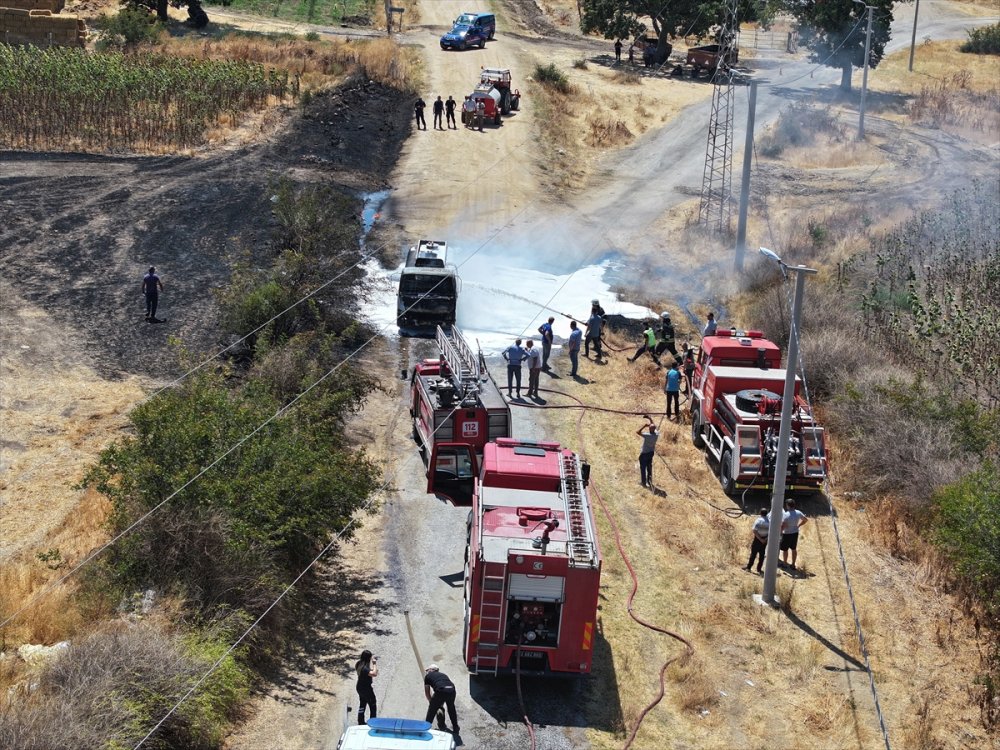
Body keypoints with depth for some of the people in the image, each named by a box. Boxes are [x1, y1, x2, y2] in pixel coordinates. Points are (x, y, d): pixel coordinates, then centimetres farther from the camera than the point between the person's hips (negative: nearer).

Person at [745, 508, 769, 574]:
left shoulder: (758, 521, -14)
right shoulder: (769, 521, -2)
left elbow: (755, 531, -20)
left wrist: (760, 539, -15)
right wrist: (766, 539, -5)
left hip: (757, 539, -3)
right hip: (765, 540, 3)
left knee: (753, 553, 4)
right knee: (762, 554, 12)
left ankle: (748, 567, 8)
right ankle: (759, 568, 16)